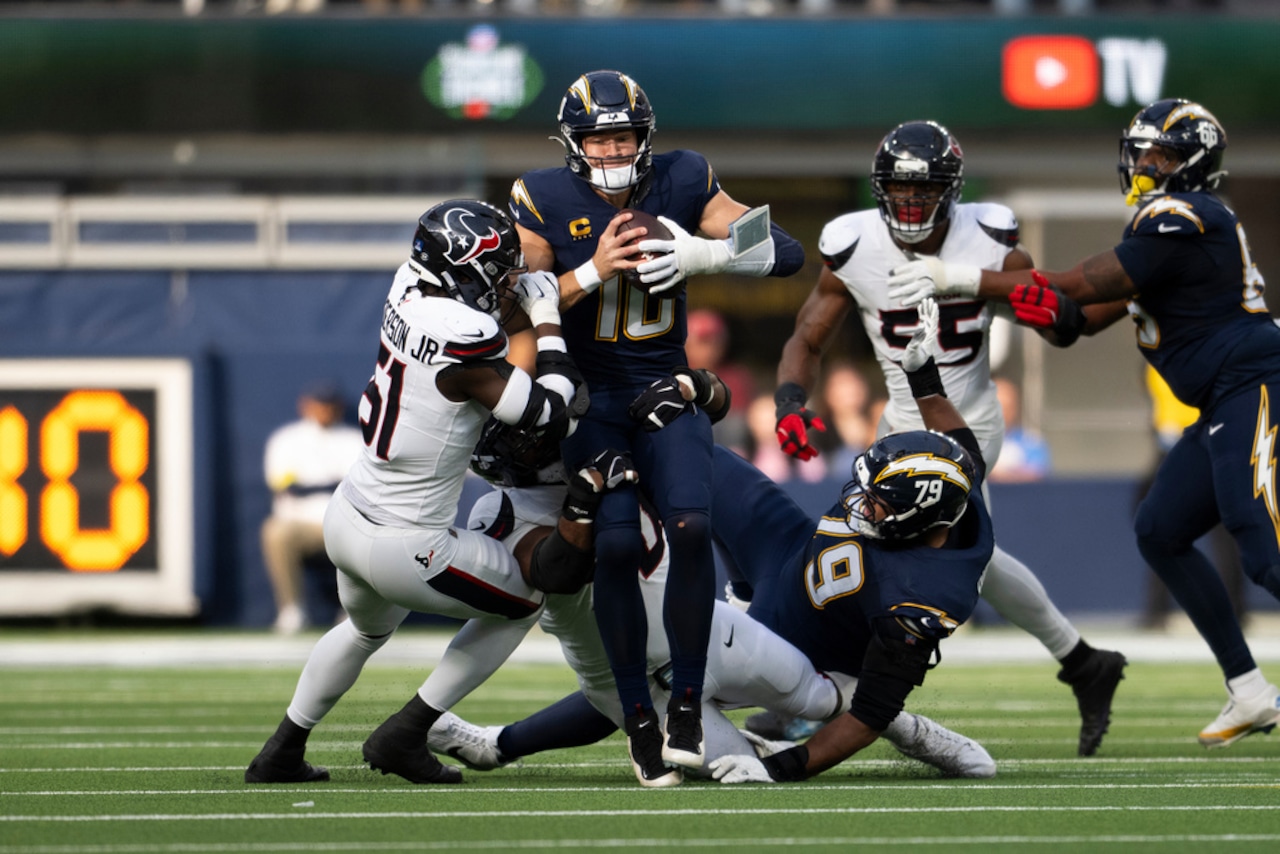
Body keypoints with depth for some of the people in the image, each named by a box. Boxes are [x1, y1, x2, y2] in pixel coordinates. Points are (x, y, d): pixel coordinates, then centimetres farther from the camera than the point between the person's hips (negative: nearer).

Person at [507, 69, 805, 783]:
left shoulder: (682, 184, -3)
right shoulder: (545, 203, -7)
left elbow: (786, 253, -7)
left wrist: (701, 255, -23)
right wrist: (592, 272, -24)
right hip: (588, 395, -1)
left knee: (691, 528, -21)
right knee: (617, 546, -18)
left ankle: (688, 706, -10)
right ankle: (638, 715, -4)